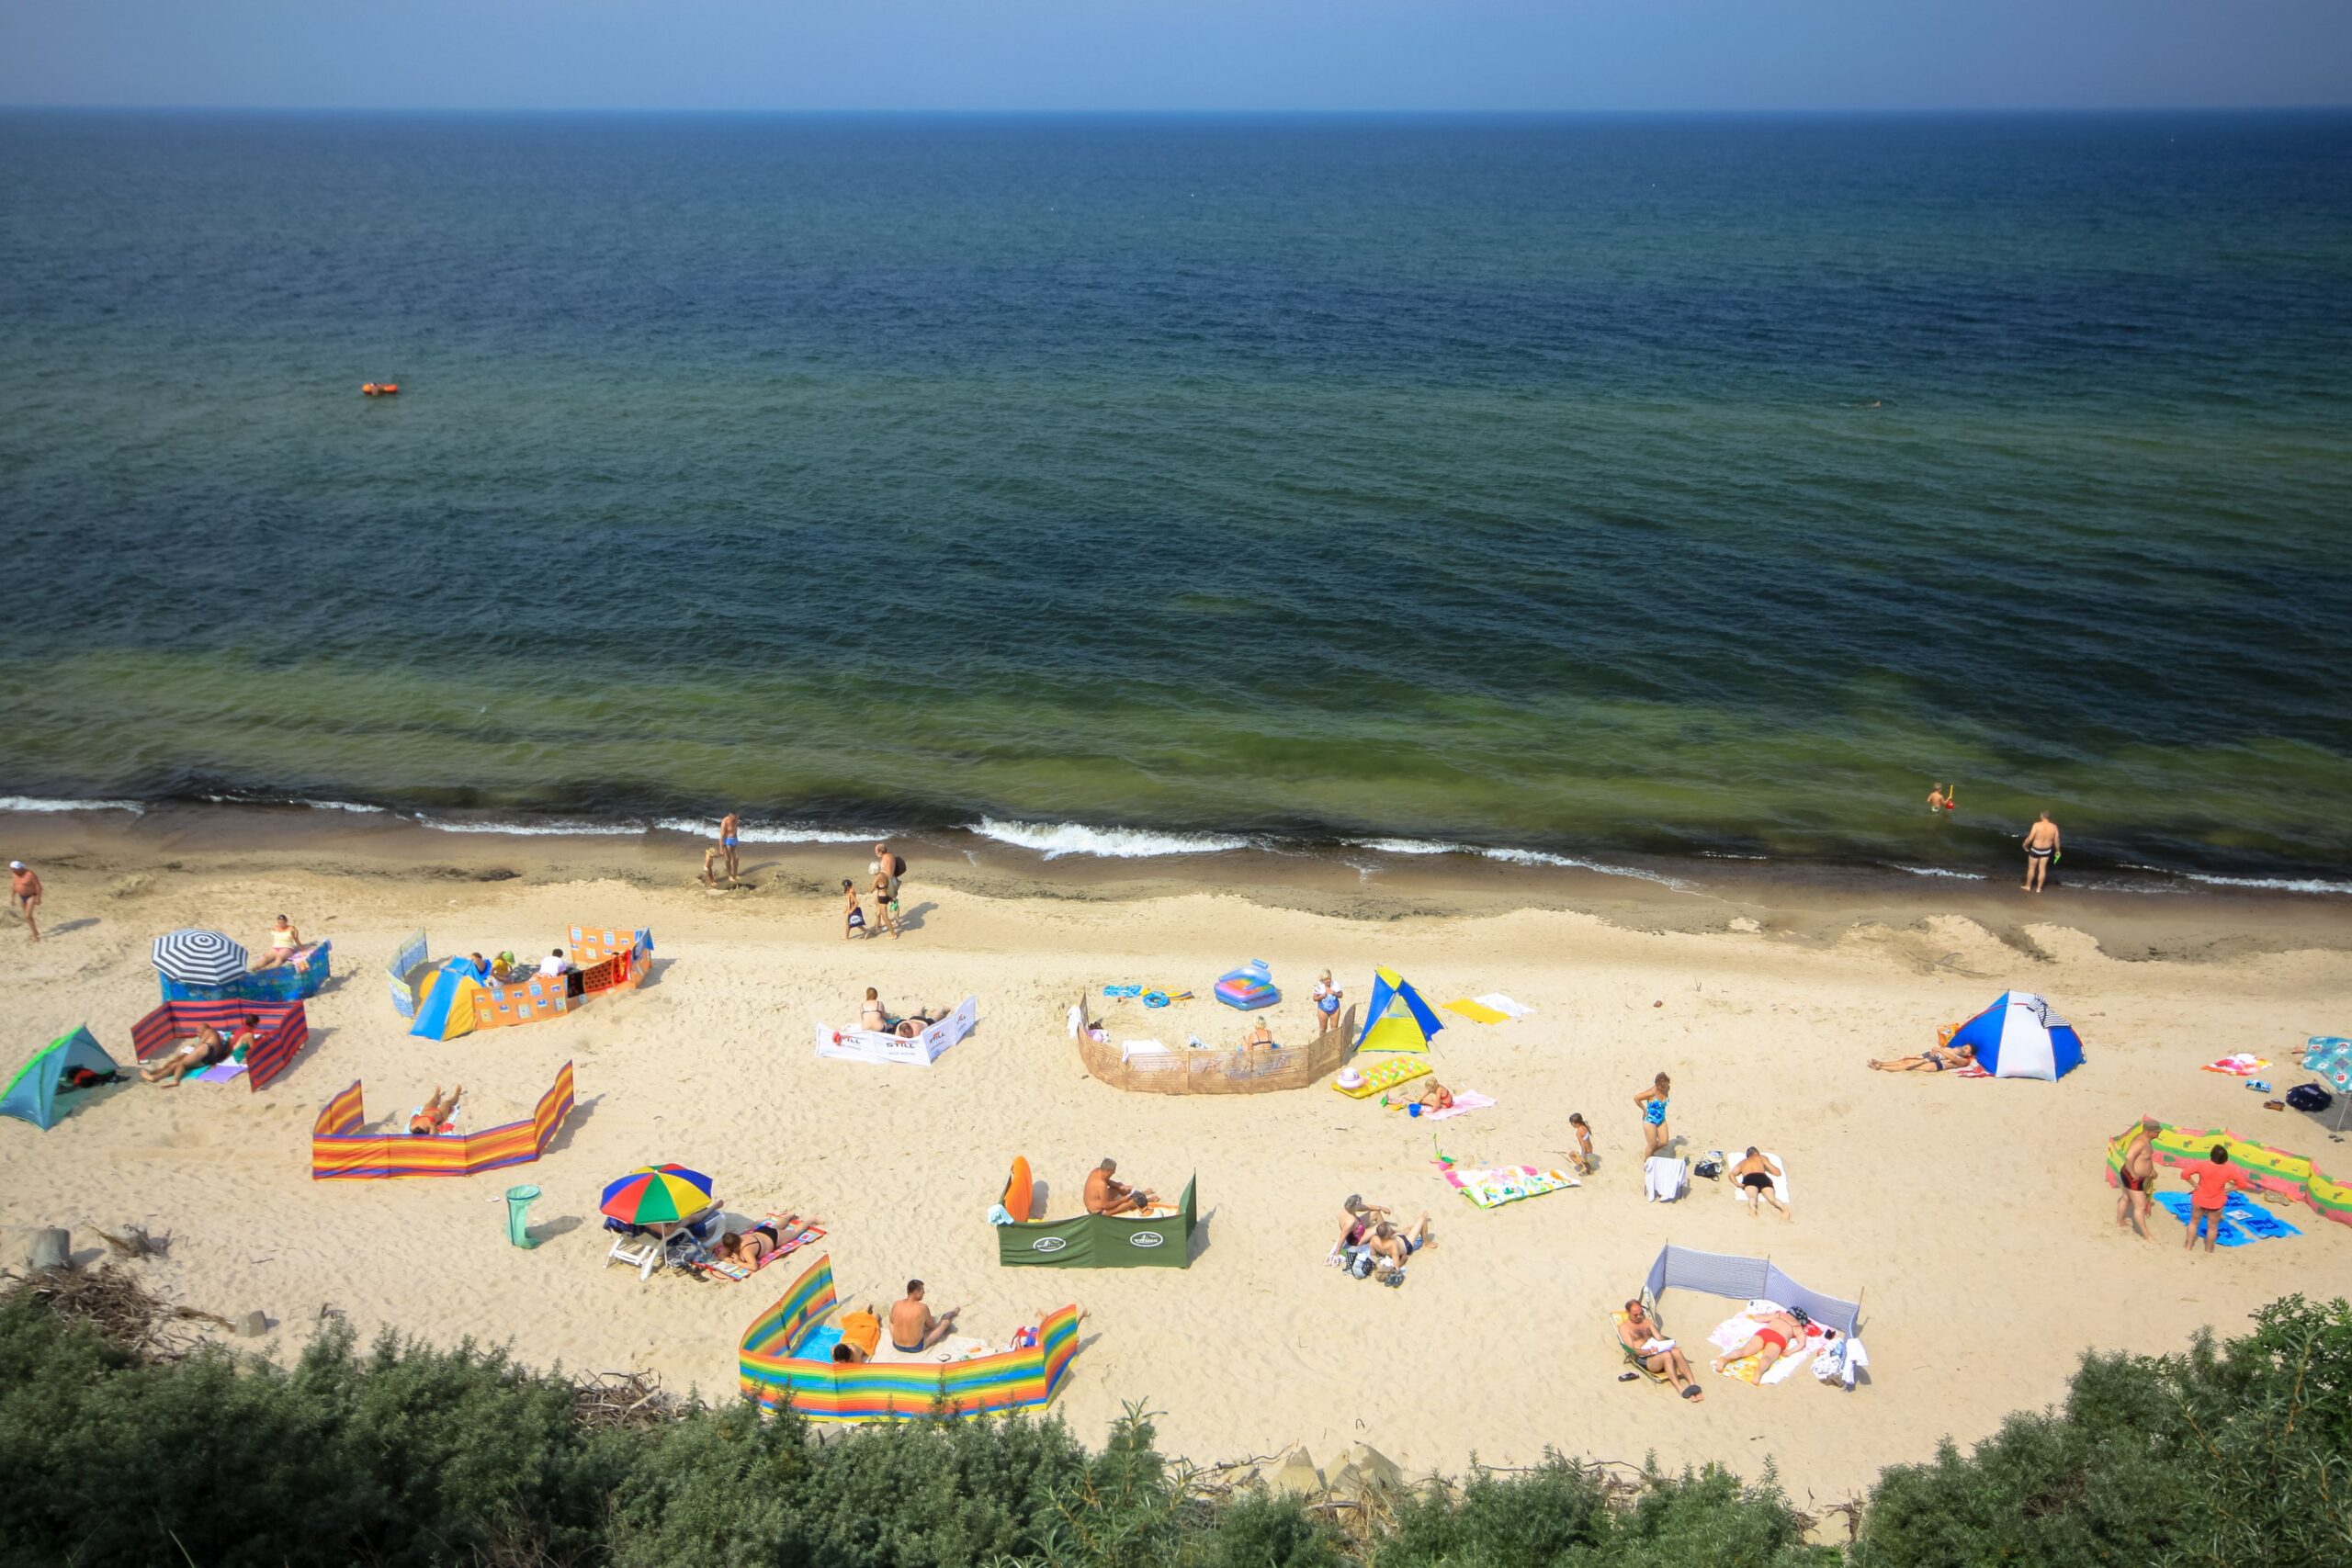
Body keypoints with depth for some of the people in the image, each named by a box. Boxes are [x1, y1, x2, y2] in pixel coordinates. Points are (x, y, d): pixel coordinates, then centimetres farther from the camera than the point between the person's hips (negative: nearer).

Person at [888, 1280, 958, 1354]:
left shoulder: (896, 1305, -13)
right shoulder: (923, 1308, -22)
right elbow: (932, 1325, -2)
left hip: (897, 1346, 4)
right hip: (916, 1348, -4)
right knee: (945, 1321, 12)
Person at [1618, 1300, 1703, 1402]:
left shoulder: (1647, 1321, 26)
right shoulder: (1624, 1327, 7)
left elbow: (1659, 1337, 15)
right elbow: (1631, 1349, -5)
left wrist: (1670, 1345, -7)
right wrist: (1648, 1352, -23)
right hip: (1644, 1359, -5)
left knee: (1676, 1352, -30)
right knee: (1667, 1355, -37)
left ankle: (1693, 1384, -38)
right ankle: (1681, 1389, -45)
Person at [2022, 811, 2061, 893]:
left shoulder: (2037, 825, -23)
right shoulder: (2054, 827, -13)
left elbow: (2030, 838, -19)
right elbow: (2056, 841, -3)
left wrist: (2025, 845, 0)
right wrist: (2057, 851, 13)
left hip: (2035, 850, -3)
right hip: (2046, 850, 3)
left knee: (2031, 868, 15)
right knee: (2042, 869, 15)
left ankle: (2028, 886, 28)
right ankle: (2038, 888, 22)